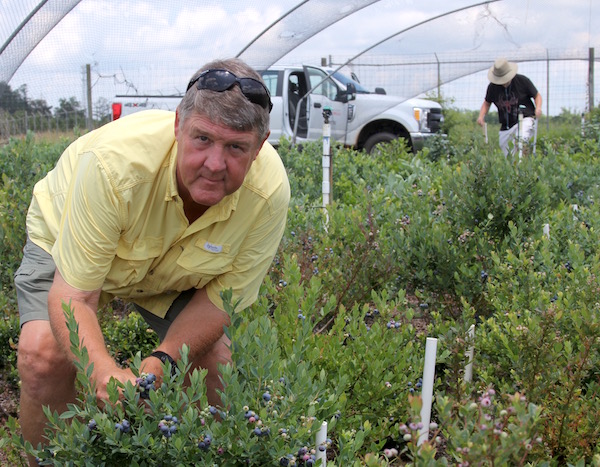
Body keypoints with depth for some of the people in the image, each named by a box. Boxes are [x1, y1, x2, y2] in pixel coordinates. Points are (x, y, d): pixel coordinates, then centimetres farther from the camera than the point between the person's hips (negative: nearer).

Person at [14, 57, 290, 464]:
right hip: (68, 242, -2)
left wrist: (161, 362, -37)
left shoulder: (269, 191, -32)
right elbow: (72, 295, -36)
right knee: (45, 354, -25)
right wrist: (104, 370, -55)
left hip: (174, 271, 3)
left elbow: (223, 296, -20)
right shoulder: (114, 163, -41)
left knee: (218, 358, -14)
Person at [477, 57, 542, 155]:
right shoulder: (492, 87, 2)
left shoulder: (523, 81, -6)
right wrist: (481, 116, -3)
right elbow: (487, 103, 17)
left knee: (522, 140, -35)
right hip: (506, 126, 4)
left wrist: (538, 108, -16)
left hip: (525, 119, -4)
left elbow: (537, 95, 5)